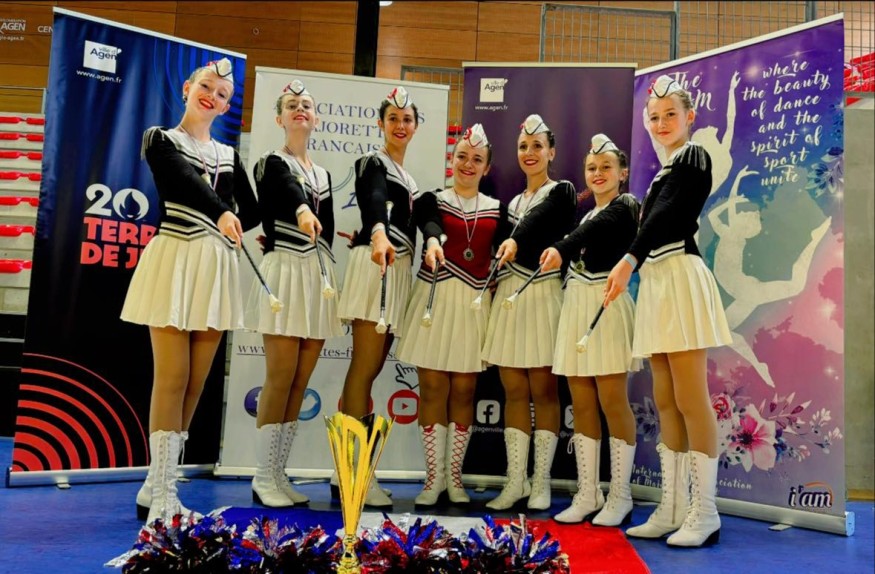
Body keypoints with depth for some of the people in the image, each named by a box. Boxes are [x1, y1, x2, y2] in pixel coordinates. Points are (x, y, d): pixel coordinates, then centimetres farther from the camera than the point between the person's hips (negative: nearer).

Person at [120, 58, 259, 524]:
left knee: (195, 383, 4)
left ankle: (158, 488, 14)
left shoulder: (228, 155, 19)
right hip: (174, 261, -5)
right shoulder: (160, 140, 4)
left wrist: (224, 229, 4)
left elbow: (253, 211, 18)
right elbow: (187, 180, -17)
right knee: (173, 379, -9)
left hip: (215, 267, 5)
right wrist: (219, 214, -34)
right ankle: (160, 496, -3)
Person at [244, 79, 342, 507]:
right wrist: (301, 209, -46)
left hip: (318, 277, 6)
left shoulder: (323, 175, 20)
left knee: (300, 381, 5)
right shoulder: (272, 163, 1)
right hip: (284, 271, -6)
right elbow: (288, 188, -24)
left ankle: (278, 475, 13)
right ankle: (263, 479, 1)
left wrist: (328, 281, 13)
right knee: (280, 378, -8)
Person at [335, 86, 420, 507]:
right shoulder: (373, 162, -1)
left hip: (399, 269, 8)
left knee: (370, 368, 6)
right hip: (376, 263, -8)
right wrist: (378, 235, -42)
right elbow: (374, 201, -23)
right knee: (365, 368, -12)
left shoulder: (408, 178, 25)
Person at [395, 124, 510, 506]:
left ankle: (454, 476, 14)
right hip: (436, 298, -1)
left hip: (475, 302, 2)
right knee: (433, 387, -2)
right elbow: (429, 223, -17)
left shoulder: (497, 210, 14)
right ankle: (433, 476, 8)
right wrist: (433, 240, -39)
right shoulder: (433, 200, 6)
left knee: (463, 390, 3)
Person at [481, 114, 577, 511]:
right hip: (509, 295, 6)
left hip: (544, 294, -5)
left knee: (543, 390, -5)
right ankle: (515, 481, 8)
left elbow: (540, 222, -13)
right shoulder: (512, 203, 22)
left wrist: (516, 241, -26)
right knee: (514, 390, 3)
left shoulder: (562, 192, 5)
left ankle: (541, 482, 2)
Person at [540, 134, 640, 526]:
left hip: (607, 303, -7)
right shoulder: (587, 214, 21)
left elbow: (598, 228, -22)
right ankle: (587, 494, 12)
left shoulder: (624, 206, -3)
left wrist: (561, 249, -39)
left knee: (611, 399, -6)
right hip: (576, 304, 7)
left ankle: (620, 497, 3)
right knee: (582, 403, 6)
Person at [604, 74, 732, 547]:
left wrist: (629, 260, -24)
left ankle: (705, 513, -3)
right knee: (665, 402, 7)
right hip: (654, 280, 9)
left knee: (690, 400, -9)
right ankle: (673, 509, 12)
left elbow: (669, 216, -16)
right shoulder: (664, 170, 24)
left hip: (681, 276, -9)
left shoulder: (693, 157, -1)